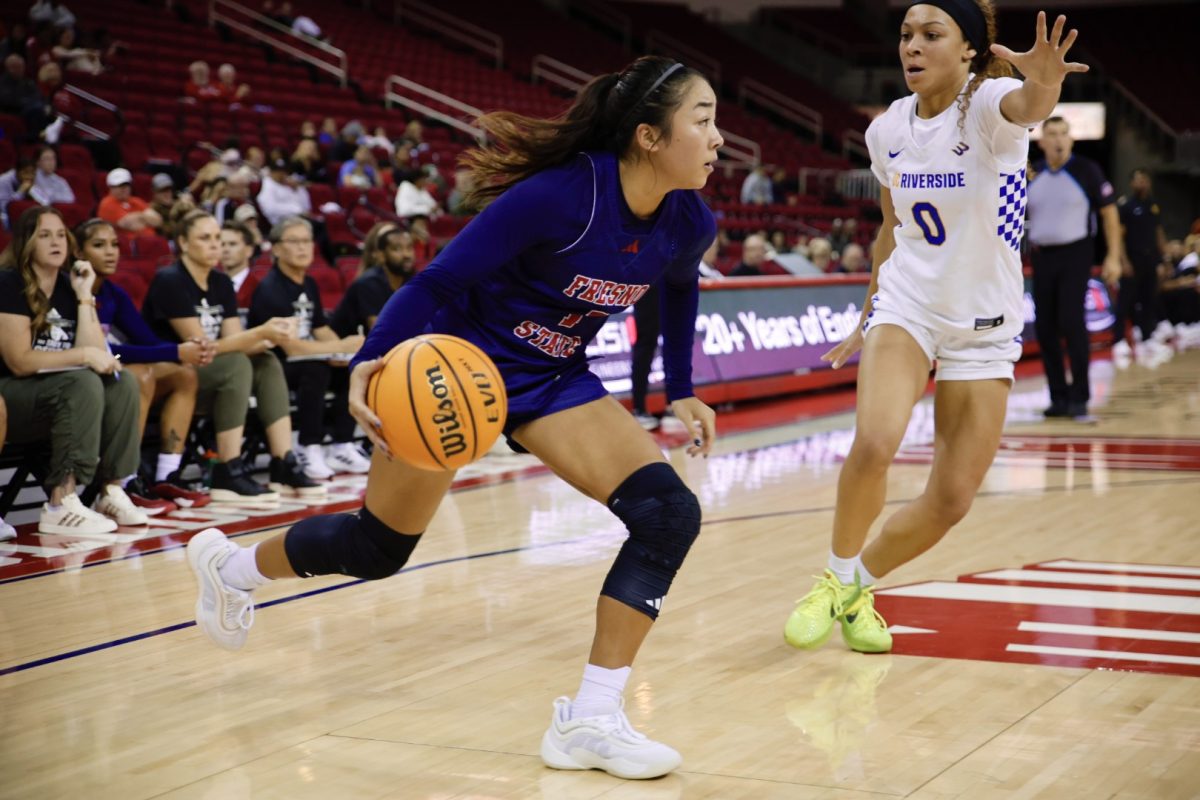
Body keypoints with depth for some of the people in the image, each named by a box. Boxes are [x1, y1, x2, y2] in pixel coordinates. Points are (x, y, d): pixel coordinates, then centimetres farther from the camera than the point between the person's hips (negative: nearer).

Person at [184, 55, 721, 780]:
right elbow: (444, 277, -26)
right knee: (377, 549, 7)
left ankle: (591, 722, -8)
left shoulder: (688, 222, -10)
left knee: (670, 515, -14)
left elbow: (680, 288, 15)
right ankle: (227, 563, 38)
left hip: (553, 379, 6)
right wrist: (371, 360, -35)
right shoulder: (561, 195, -31)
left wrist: (682, 391, 13)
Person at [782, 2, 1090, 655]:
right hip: (905, 305, 2)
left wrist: (1042, 84, -65)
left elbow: (1028, 106, -41)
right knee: (874, 444, -26)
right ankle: (837, 580, -3)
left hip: (984, 327, -1)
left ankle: (859, 588, 25)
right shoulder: (887, 129, 0)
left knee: (951, 500, -1)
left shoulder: (988, 103, -14)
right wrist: (867, 319, 20)